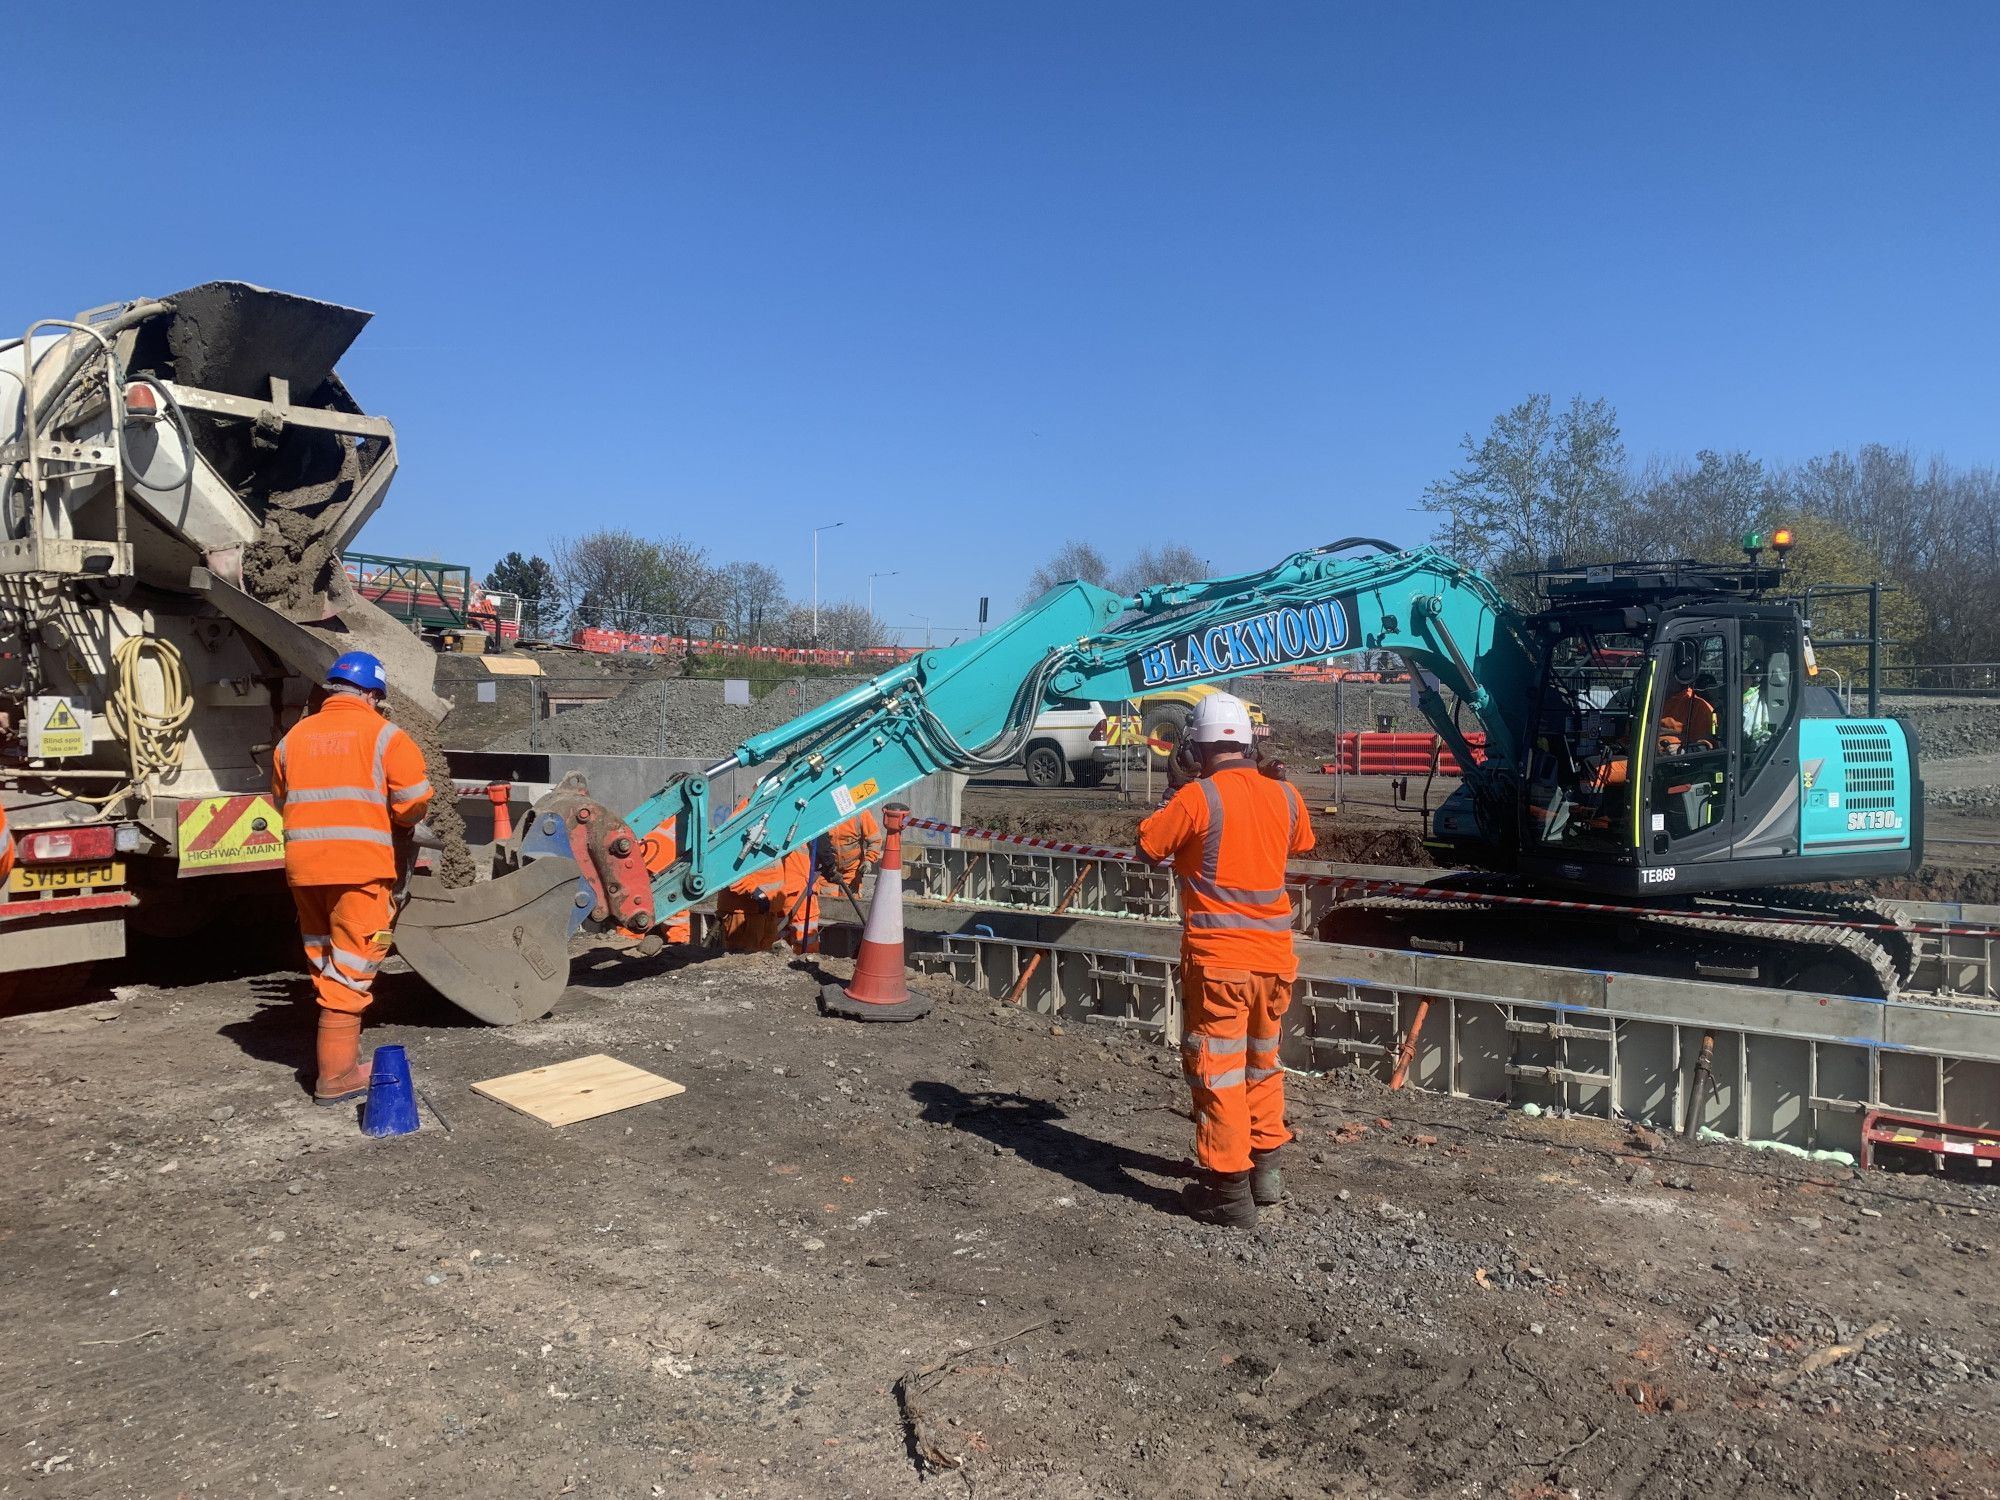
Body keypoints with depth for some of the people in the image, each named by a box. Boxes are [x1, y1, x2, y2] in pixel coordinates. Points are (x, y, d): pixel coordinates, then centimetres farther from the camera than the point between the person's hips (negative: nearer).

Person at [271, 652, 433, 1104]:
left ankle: (341, 1051, 30)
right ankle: (337, 1075, -1)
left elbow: (282, 800, 17)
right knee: (350, 968, -2)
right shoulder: (383, 736, -3)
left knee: (324, 964, 19)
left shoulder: (294, 738, 12)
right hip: (360, 865, -6)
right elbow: (413, 803, -5)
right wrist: (395, 820, 15)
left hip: (303, 866, 6)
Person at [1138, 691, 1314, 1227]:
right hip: (1273, 955, 6)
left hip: (1217, 958, -6)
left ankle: (1229, 1190, 9)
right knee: (1263, 1062, 21)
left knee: (1217, 1069, 4)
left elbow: (1147, 845, -6)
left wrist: (1175, 805, 9)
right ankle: (1265, 1170, 33)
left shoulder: (1198, 797, -15)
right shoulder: (1286, 796, 1)